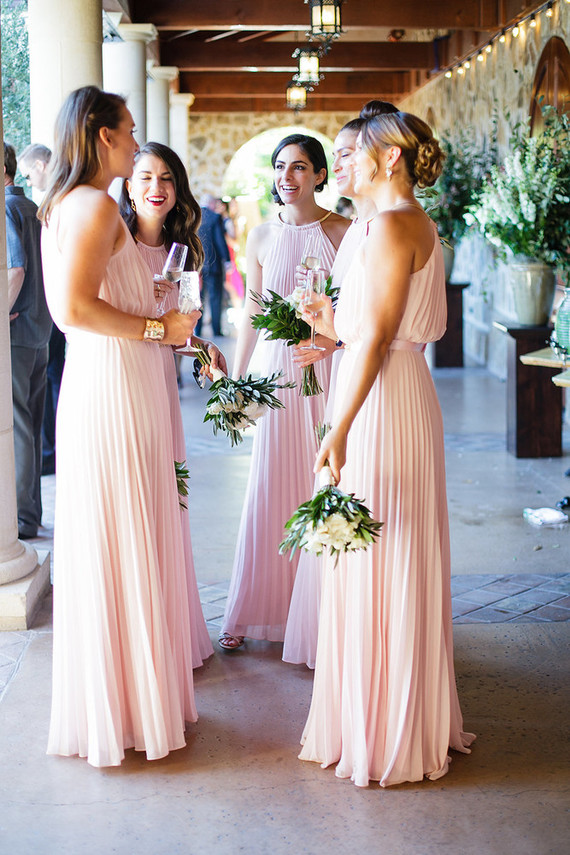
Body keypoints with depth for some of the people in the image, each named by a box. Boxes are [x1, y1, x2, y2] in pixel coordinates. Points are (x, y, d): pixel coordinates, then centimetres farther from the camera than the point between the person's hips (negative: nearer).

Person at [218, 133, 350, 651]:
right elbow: (251, 315, 11)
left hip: (332, 370, -2)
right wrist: (234, 383, 11)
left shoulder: (344, 232, -2)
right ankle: (252, 611, 15)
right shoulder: (262, 237, 6)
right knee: (271, 489, 4)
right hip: (279, 371, 2)